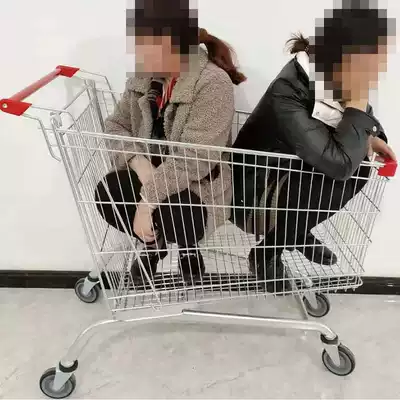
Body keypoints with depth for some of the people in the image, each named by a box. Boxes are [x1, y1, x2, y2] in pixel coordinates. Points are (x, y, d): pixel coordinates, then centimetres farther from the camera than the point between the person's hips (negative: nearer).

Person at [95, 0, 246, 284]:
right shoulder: (144, 77, 1)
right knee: (107, 194, -20)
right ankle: (153, 241, 12)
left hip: (199, 182, -5)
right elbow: (116, 125, 0)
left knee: (172, 214, -34)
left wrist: (147, 201, -31)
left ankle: (188, 246, 8)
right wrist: (139, 163, -20)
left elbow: (192, 159, -29)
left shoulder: (214, 84, -22)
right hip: (148, 172, 6)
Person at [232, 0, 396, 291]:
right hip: (255, 194, -7)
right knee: (340, 174, -25)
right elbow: (339, 163, -39)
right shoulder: (286, 94, -33)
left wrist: (373, 137, -8)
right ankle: (266, 253, -6)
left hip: (289, 174, 8)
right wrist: (357, 101, -32)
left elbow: (362, 110, 11)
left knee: (360, 165, -5)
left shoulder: (327, 79, -11)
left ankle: (298, 232, 12)